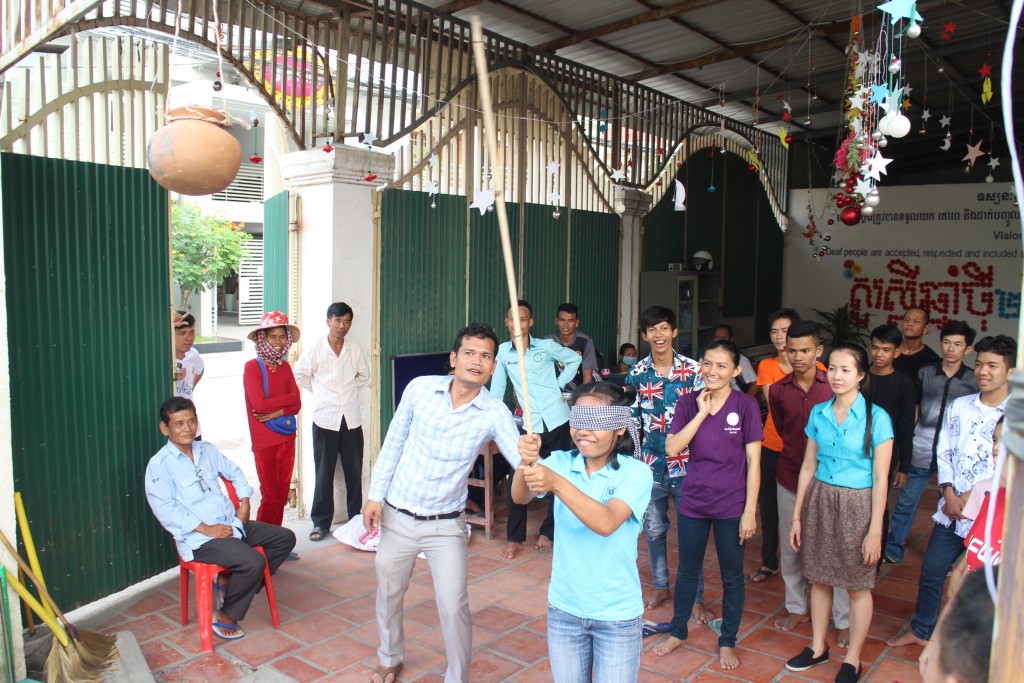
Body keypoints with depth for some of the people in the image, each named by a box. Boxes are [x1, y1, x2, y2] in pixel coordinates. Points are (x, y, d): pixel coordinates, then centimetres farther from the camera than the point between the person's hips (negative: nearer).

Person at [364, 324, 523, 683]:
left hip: (445, 525, -2)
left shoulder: (494, 413, -15)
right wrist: (375, 494, 0)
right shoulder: (420, 388, -10)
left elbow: (520, 459, -29)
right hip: (396, 516, 2)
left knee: (454, 608, -3)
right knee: (388, 593, 19)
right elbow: (393, 442, 1)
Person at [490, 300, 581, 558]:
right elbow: (497, 387, 6)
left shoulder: (547, 346, -2)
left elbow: (575, 359, 12)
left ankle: (547, 532, 27)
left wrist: (559, 384, 2)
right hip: (529, 425, 0)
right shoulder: (503, 352, 1)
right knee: (516, 481, -4)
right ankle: (515, 538, 13)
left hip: (557, 420, 0)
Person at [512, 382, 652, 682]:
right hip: (564, 608, 3)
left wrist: (556, 483, -43)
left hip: (617, 615, -3)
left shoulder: (635, 472, -15)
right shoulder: (560, 463, -6)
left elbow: (606, 523, -31)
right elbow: (520, 497, -22)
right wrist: (526, 463, -43)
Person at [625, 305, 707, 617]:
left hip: (685, 463, -2)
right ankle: (661, 586, 33)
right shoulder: (636, 374, 0)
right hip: (650, 463, 3)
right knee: (653, 529, 14)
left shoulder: (693, 370, -6)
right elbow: (632, 421, 5)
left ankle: (696, 597, 19)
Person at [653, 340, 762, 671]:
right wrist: (702, 412, -16)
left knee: (732, 576, 13)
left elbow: (753, 461, -8)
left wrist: (750, 511, -10)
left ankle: (728, 641, 33)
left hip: (731, 506, -2)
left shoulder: (746, 405, -9)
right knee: (687, 571, 18)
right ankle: (678, 631, 38)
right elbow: (672, 447, -13)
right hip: (693, 502, 2)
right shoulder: (688, 403, -2)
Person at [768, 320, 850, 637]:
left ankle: (843, 620, 19)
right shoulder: (778, 390, -1)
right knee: (789, 548, 13)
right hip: (789, 478, 4)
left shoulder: (835, 386, -11)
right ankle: (797, 608, 32)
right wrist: (798, 453, 12)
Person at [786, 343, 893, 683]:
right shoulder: (818, 413, 3)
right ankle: (818, 646, 33)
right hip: (819, 500, 4)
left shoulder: (876, 418, -10)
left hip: (856, 505, -4)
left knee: (858, 585, 9)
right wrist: (797, 515, 7)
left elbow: (880, 479, -9)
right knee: (819, 578, 14)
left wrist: (875, 530, -11)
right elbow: (808, 466, 7)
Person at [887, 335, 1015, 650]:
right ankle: (920, 630, 31)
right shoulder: (959, 406, 6)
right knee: (931, 573, 13)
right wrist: (949, 495, -6)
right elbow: (944, 452, 6)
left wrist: (973, 497, -14)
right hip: (952, 510, 4)